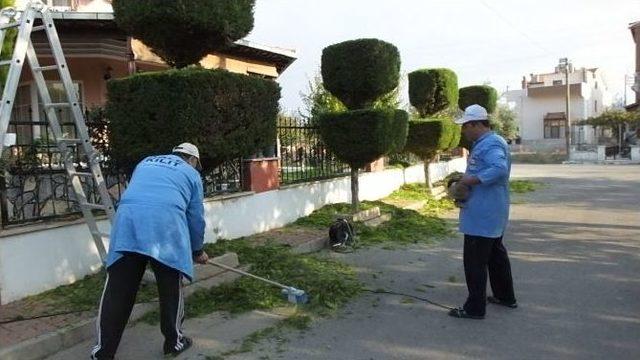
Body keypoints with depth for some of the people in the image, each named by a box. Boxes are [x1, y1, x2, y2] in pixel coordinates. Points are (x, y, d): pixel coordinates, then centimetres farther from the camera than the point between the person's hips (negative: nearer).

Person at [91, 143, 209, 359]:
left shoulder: (145, 163, 34)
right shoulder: (191, 174, 22)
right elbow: (196, 217, 22)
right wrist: (197, 250, 36)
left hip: (127, 221, 3)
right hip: (166, 223, -3)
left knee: (118, 291, 5)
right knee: (171, 288, 12)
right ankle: (174, 342, 25)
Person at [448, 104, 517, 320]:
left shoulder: (491, 144, -18)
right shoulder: (482, 144, 15)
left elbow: (499, 169, -35)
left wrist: (469, 181, -30)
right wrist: (464, 182, 8)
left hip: (483, 215, -11)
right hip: (491, 213, 11)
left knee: (475, 261, -4)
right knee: (495, 255, 21)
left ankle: (475, 308, 5)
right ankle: (505, 297, 35)